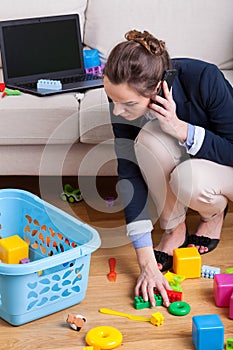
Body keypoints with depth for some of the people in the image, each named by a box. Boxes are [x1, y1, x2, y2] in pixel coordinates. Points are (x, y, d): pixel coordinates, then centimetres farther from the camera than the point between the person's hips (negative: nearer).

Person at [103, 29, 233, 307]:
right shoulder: (123, 96, -24)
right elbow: (129, 171, -25)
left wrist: (180, 128, -40)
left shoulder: (204, 79, -34)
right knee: (149, 138, -32)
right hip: (181, 157, 3)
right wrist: (146, 263, -30)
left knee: (188, 180, -37)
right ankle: (174, 229, -10)